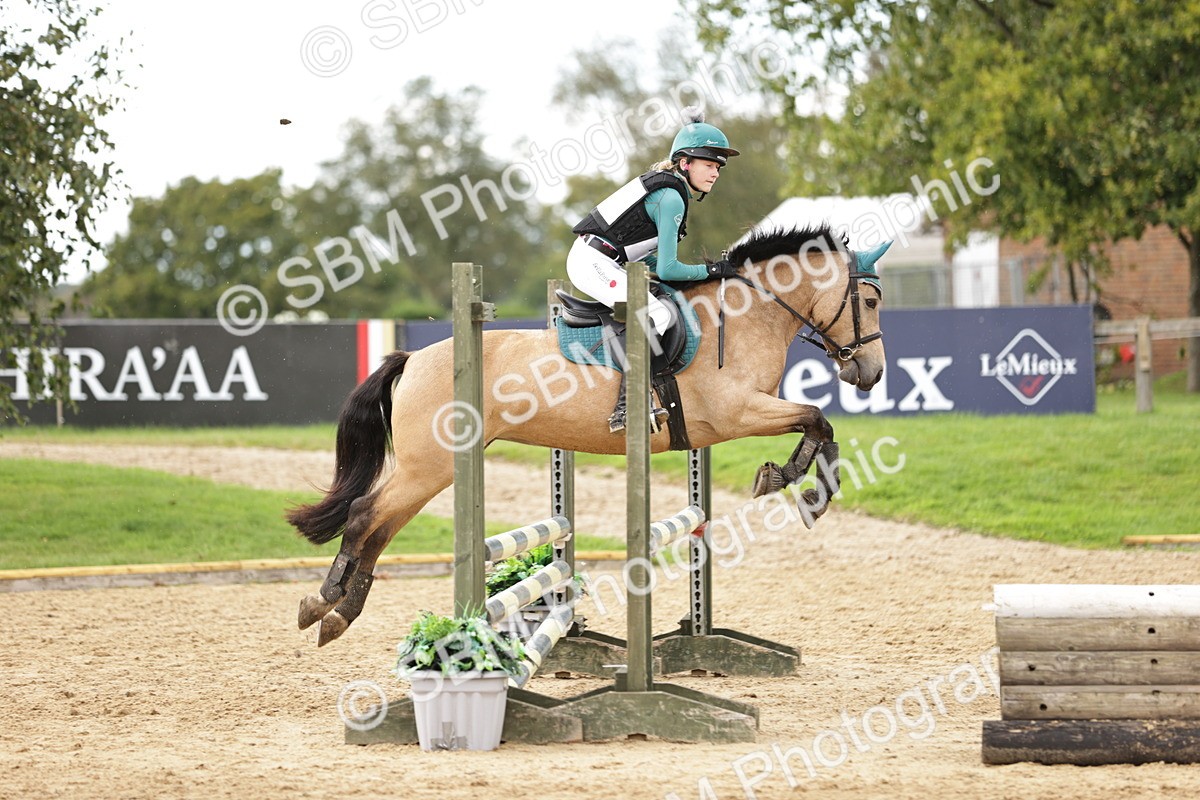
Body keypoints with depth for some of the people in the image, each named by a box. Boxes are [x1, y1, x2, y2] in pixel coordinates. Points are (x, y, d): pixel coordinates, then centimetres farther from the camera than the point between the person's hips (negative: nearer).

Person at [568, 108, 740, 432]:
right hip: (593, 263, -11)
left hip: (595, 260, 11)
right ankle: (626, 408, -29)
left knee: (659, 312, 19)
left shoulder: (666, 185, 15)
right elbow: (668, 269, -16)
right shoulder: (672, 198, -16)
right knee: (655, 314, -23)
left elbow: (644, 250, 22)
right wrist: (710, 270, -4)